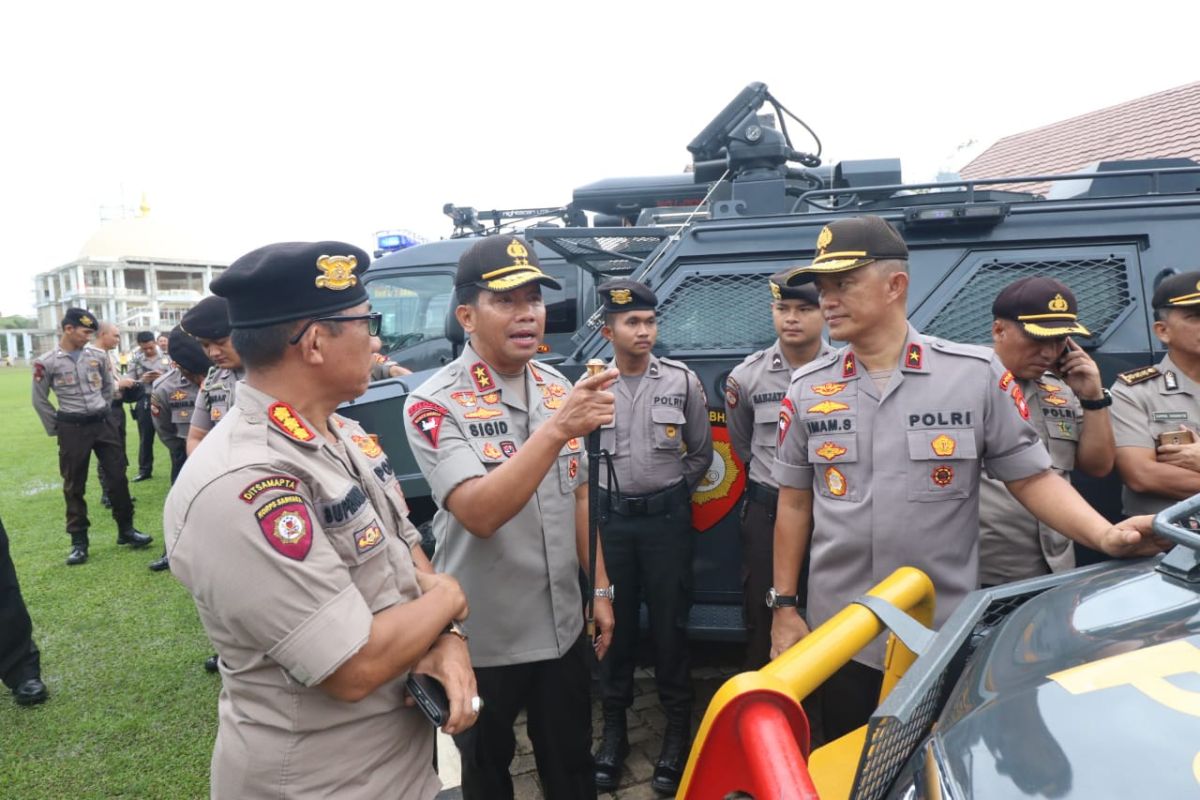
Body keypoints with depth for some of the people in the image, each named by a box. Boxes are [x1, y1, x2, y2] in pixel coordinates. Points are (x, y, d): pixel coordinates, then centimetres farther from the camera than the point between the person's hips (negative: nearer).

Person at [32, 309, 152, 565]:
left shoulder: (98, 356, 3)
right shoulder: (47, 362, -7)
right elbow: (40, 400, 1)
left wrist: (104, 413, 14)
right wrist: (56, 429, 2)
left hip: (103, 423, 3)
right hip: (73, 429, -3)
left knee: (118, 477, 5)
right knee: (74, 486, 6)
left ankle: (126, 530, 19)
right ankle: (79, 542, 16)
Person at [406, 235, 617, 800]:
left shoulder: (558, 389, 1)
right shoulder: (435, 404, -18)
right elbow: (479, 514, -30)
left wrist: (601, 589, 9)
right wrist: (557, 429, -38)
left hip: (563, 626, 5)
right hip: (483, 638, -4)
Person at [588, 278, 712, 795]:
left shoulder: (682, 381, -1)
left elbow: (701, 453, 6)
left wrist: (670, 496, 7)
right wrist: (600, 501, 4)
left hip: (668, 517, -1)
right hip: (610, 517, 1)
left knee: (670, 623, 7)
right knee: (614, 622, 11)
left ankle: (677, 728, 24)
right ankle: (614, 727, 27)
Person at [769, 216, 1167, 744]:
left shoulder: (977, 374, -7)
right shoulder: (806, 389, 0)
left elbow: (1031, 477, 0)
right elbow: (794, 503, 5)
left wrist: (1104, 536, -18)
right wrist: (784, 605, 5)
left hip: (946, 636, -1)